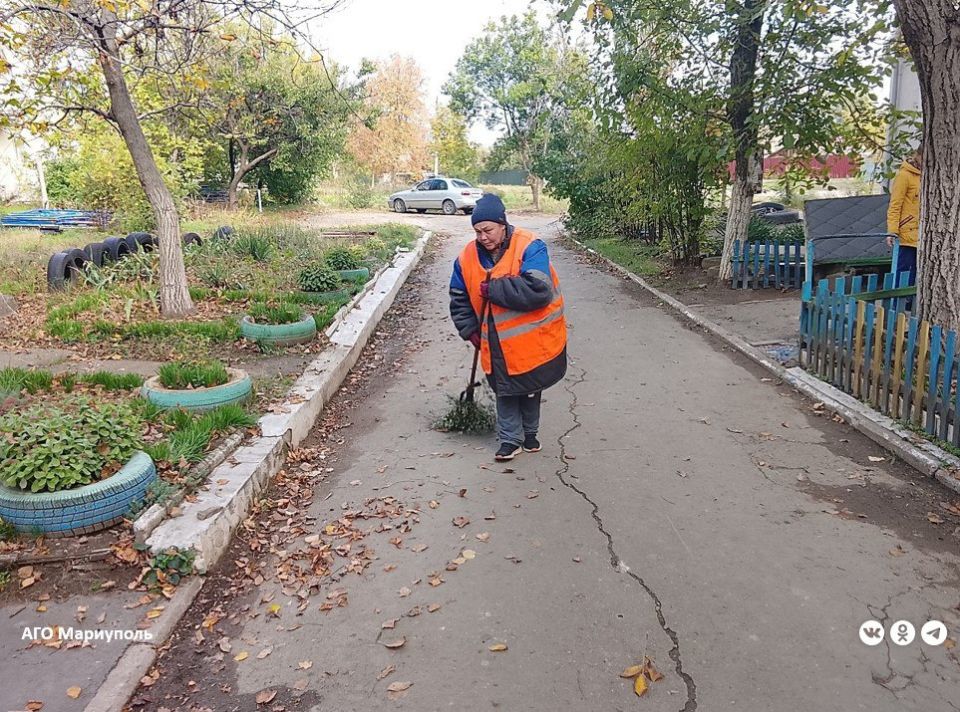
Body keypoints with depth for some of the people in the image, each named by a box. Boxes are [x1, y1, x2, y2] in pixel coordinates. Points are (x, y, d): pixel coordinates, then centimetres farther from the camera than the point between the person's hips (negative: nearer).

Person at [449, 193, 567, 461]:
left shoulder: (530, 247, -21)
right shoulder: (468, 258, -5)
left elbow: (537, 291, -34)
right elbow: (459, 299, 8)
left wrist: (494, 288, -29)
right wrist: (470, 330, 0)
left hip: (533, 340, -3)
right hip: (498, 344, 3)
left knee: (530, 389, 16)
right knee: (505, 391, 8)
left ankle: (529, 433, 37)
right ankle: (511, 440, 23)